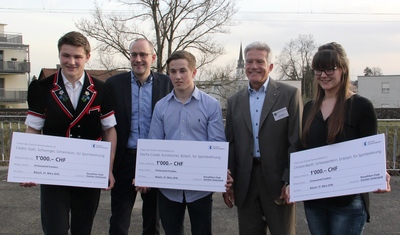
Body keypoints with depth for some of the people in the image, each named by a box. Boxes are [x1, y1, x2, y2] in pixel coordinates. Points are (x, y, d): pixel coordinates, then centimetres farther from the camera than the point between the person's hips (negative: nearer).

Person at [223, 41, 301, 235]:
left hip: (278, 180, -3)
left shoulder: (289, 94, -2)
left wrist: (290, 181, -12)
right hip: (245, 183, 3)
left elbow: (296, 141, -6)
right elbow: (230, 144, 10)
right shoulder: (234, 101, 9)